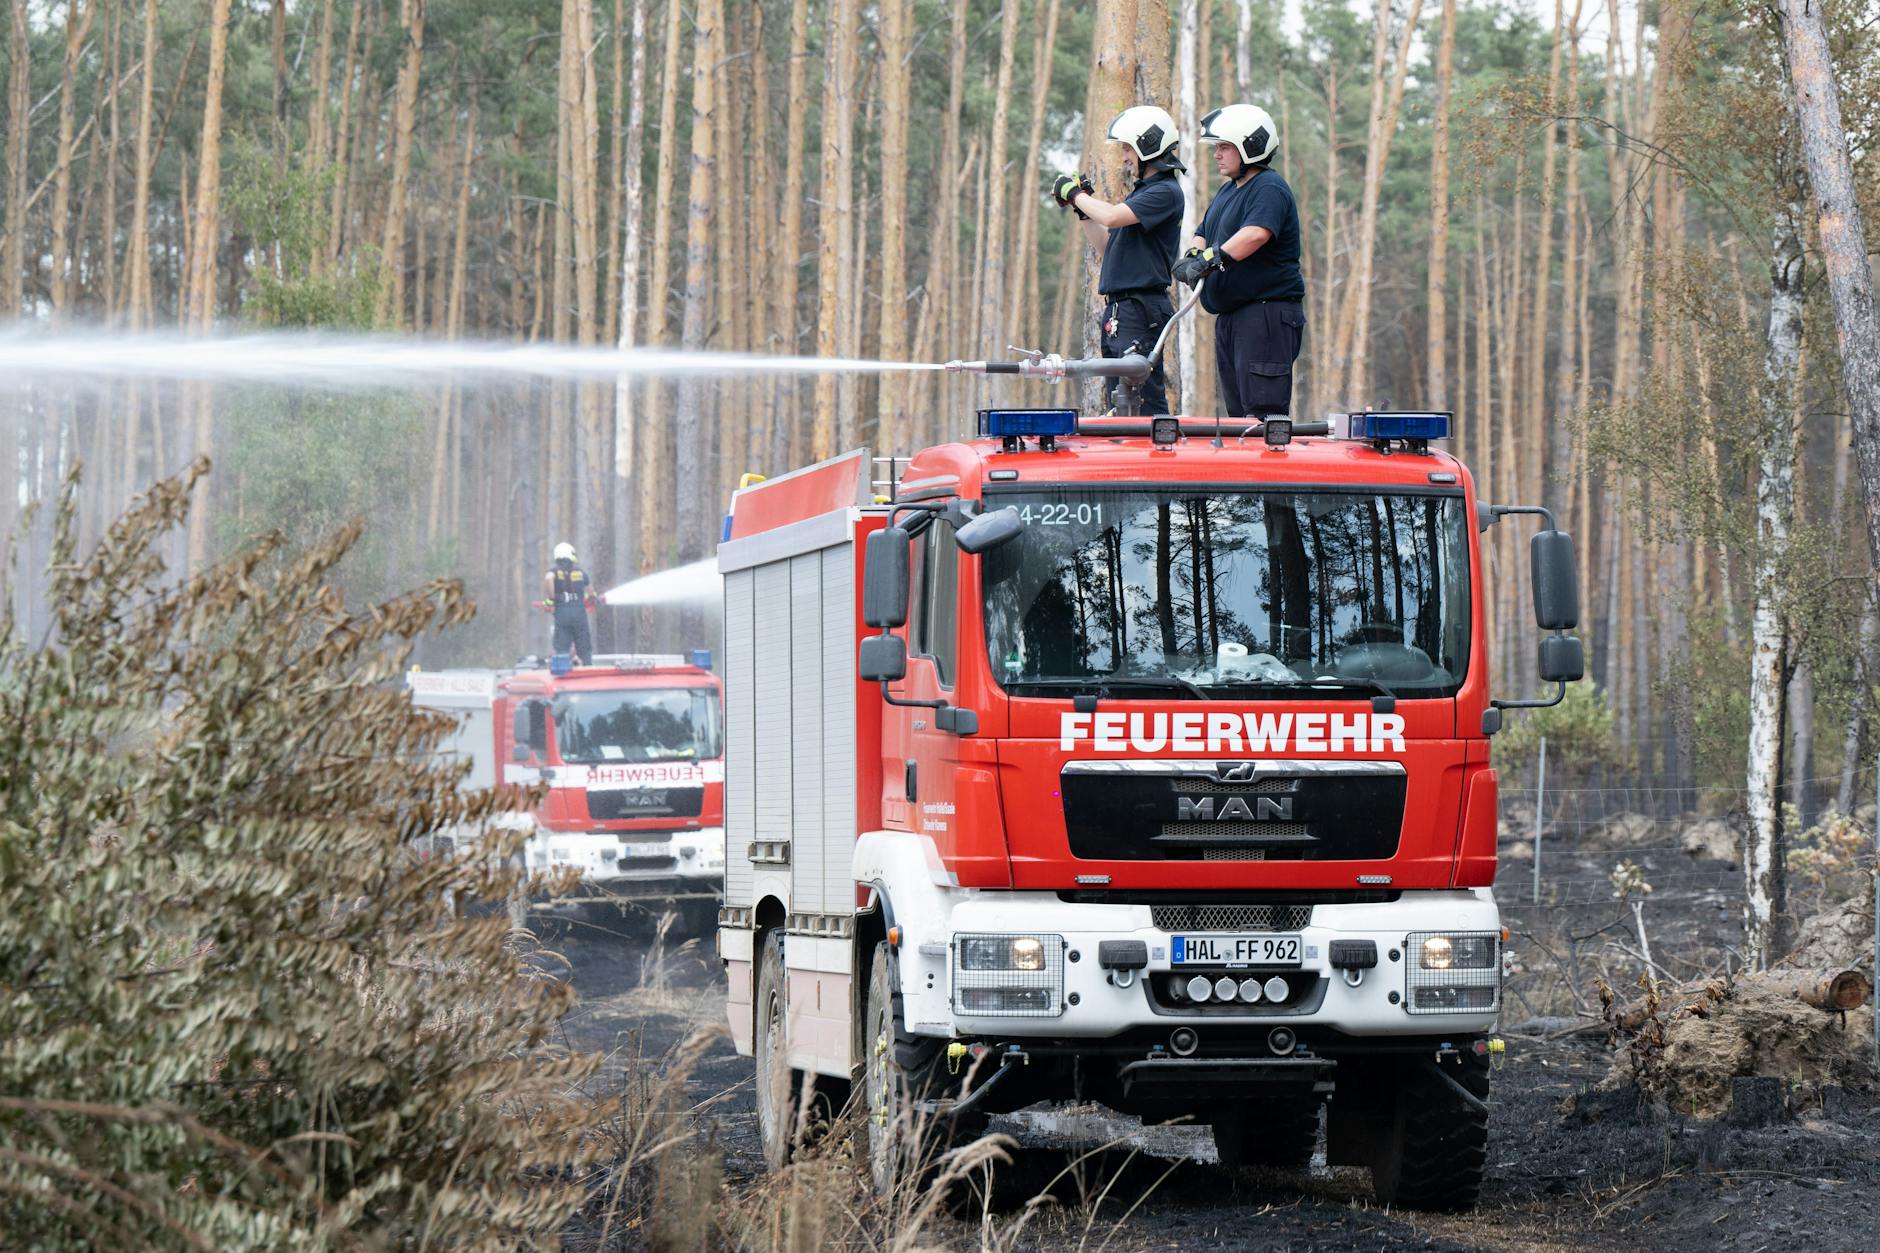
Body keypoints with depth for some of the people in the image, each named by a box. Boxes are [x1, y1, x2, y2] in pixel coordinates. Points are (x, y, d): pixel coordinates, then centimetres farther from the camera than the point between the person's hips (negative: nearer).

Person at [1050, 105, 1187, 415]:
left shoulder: (1166, 192, -11)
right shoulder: (1141, 192, 20)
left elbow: (1112, 216, -23)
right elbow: (1108, 248, 23)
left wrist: (1075, 194, -7)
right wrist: (1082, 208, 15)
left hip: (1141, 309, -10)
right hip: (1119, 309, 10)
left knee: (1144, 402, -12)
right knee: (1118, 402, 11)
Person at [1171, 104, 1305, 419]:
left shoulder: (1269, 189, -12)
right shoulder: (1228, 191, 20)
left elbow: (1256, 234, -29)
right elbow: (1203, 234, 20)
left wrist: (1211, 259, -35)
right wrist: (1192, 257, -3)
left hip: (1267, 313, -10)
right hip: (1229, 315, 10)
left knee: (1262, 410, -16)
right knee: (1237, 409, 11)